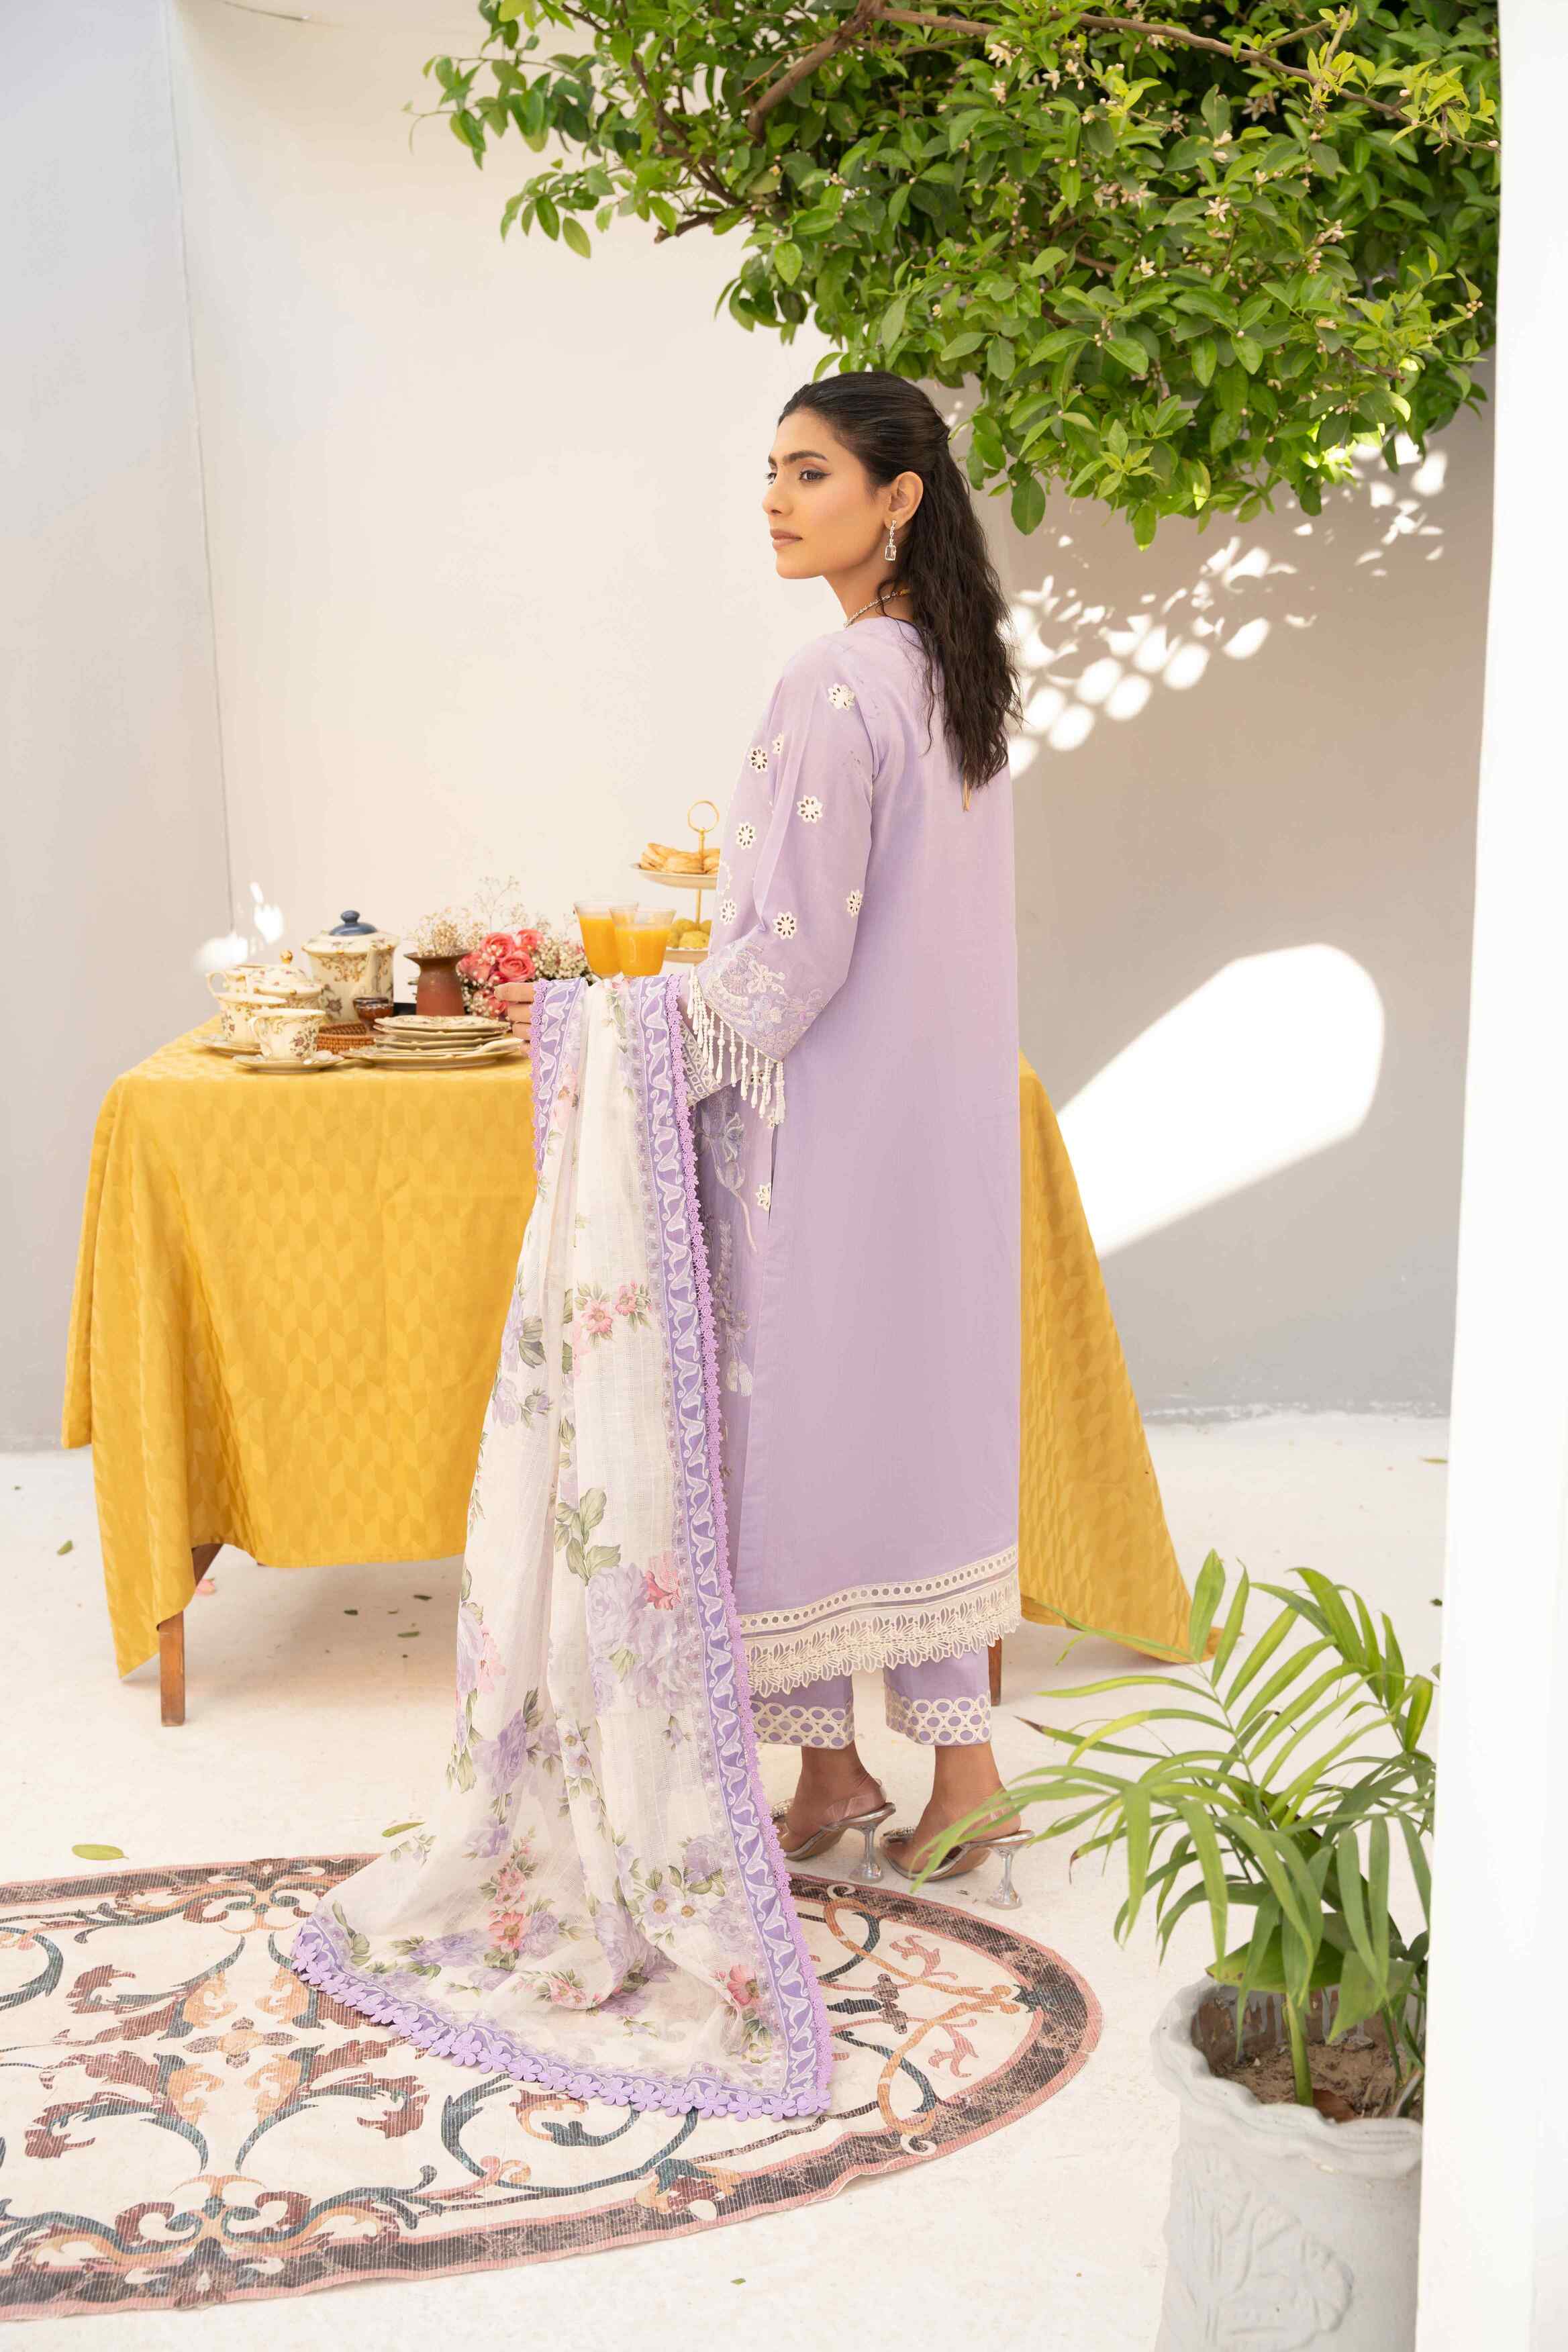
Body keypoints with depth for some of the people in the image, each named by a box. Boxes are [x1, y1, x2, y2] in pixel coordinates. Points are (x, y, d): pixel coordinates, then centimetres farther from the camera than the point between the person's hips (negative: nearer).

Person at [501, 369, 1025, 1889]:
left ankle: (829, 1767, 17)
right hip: (940, 1118, 9)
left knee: (800, 1413, 4)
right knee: (918, 1411, 14)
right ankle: (959, 1766, 22)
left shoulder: (831, 688, -19)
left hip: (827, 1116, -9)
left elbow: (795, 958, -21)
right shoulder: (961, 675, 9)